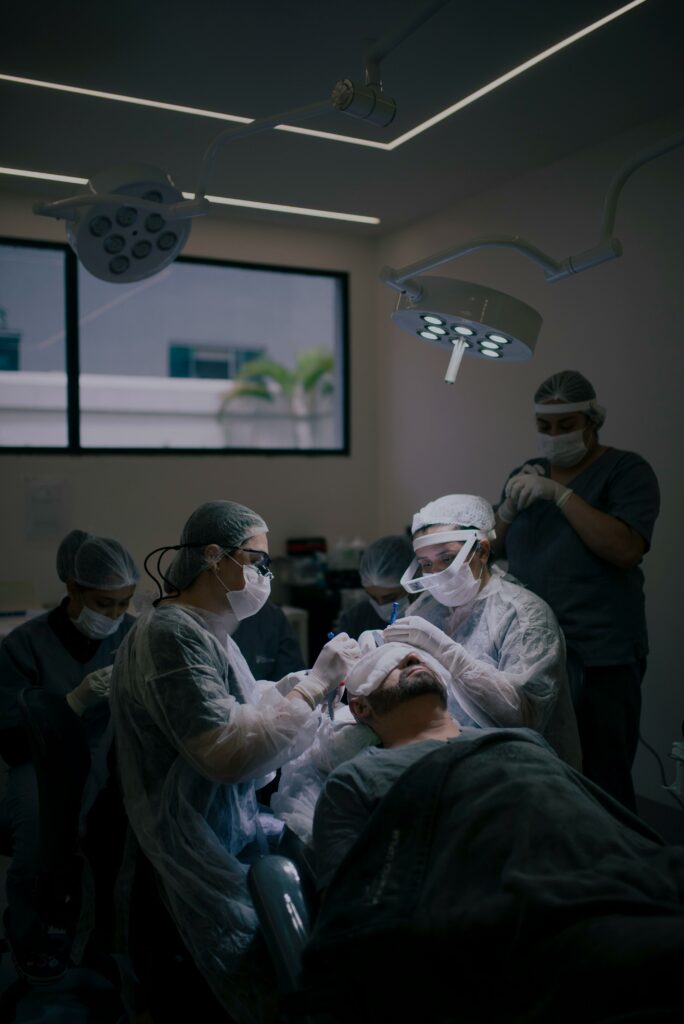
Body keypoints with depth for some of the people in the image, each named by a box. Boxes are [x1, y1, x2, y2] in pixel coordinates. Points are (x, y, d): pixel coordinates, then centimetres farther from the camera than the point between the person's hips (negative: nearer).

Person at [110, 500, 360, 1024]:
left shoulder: (205, 630, 10)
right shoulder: (170, 634, -21)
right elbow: (227, 754, -25)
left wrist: (314, 678, 0)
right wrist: (316, 683, -20)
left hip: (236, 832, 9)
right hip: (205, 859, -9)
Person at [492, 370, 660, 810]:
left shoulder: (627, 471, -3)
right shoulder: (526, 474, 14)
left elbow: (626, 550, -18)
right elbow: (491, 550, 12)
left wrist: (561, 493, -20)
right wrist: (510, 506, -7)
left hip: (602, 658, -5)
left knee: (603, 781, 1)